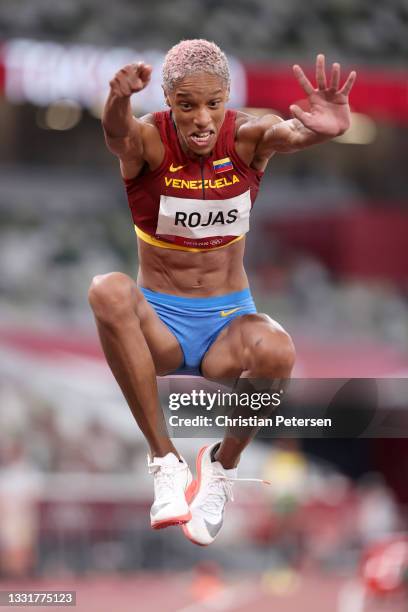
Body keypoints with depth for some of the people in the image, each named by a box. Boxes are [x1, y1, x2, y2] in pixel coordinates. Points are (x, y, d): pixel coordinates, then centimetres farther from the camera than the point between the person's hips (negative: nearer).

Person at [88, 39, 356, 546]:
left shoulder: (246, 138, -8)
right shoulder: (149, 142, -11)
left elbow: (290, 132, -31)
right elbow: (119, 136, -36)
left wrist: (324, 127, -57)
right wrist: (118, 103, -62)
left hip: (229, 322, 1)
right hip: (159, 324, -1)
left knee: (276, 351, -35)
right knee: (108, 292, -35)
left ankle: (223, 466, -2)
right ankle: (166, 462, -27)